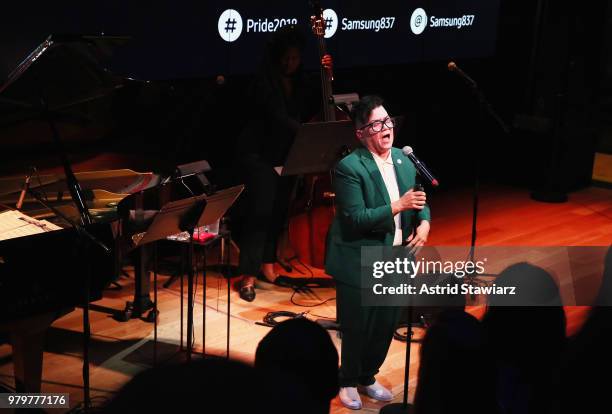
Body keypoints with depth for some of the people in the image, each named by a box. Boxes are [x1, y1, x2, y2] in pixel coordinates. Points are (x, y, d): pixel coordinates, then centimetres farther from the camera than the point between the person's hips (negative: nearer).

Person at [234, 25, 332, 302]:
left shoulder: (299, 82, 5)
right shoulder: (265, 83, -16)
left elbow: (315, 108, 8)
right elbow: (280, 119, -27)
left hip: (285, 154, 6)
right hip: (259, 154, -6)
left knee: (280, 210, 6)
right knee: (260, 210, -13)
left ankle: (267, 264, 22)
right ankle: (248, 275, -10)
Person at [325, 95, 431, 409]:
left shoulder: (403, 160, 4)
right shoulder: (349, 167, -17)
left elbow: (419, 201, 10)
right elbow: (356, 218, -23)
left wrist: (424, 222, -12)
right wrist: (398, 206, -29)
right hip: (359, 264, -6)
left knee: (386, 326, 14)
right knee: (357, 328, 6)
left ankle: (367, 378, 37)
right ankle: (348, 382, 30)